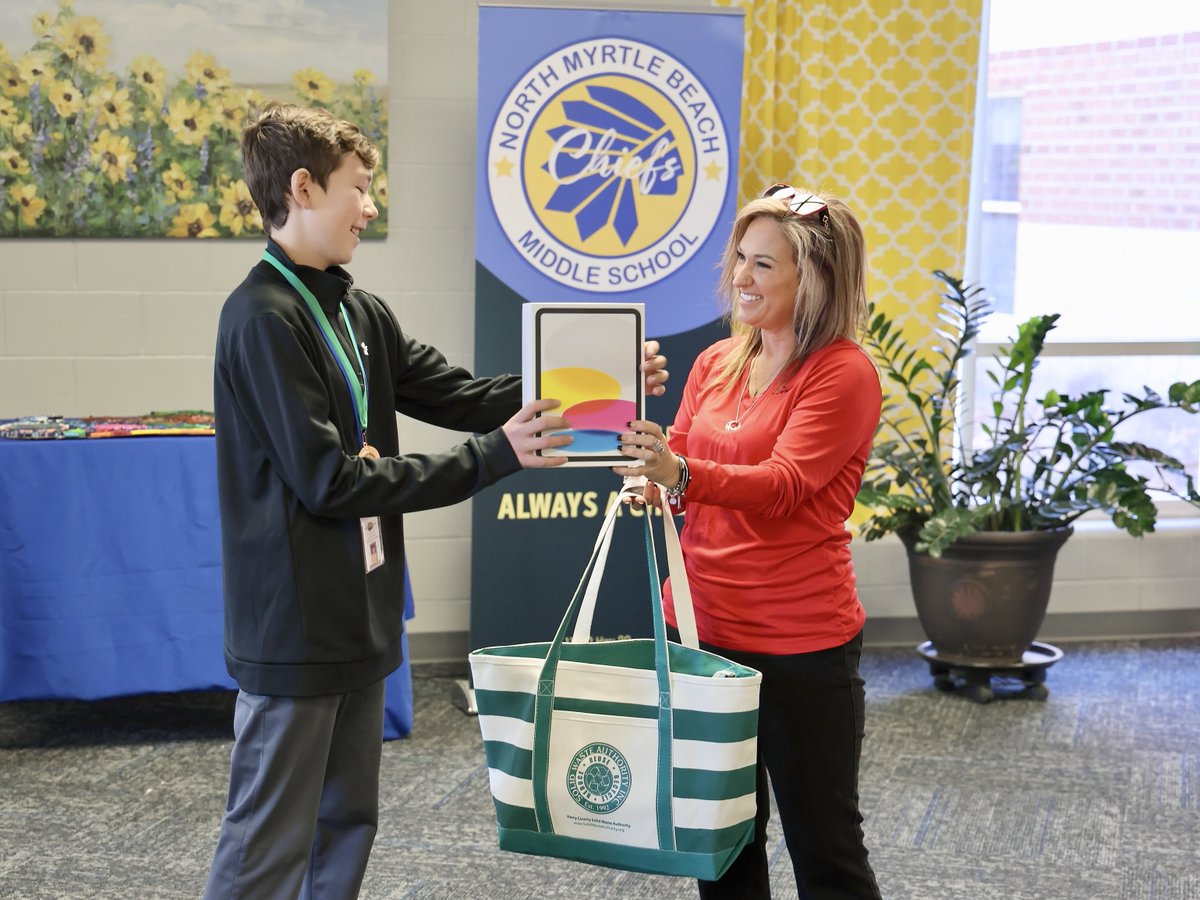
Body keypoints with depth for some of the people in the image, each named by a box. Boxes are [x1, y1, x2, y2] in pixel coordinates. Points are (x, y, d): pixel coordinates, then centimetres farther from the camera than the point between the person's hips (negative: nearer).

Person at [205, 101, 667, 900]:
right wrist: (495, 456, -20)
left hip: (360, 617, 9)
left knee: (347, 824, 17)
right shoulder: (264, 319, -17)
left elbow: (459, 395, 9)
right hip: (295, 623, -9)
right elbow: (330, 479, -21)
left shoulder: (357, 311, 9)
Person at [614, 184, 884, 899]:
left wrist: (680, 473, -37)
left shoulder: (845, 372, -10)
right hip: (704, 625, 7)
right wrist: (644, 471, -9)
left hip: (800, 642, -6)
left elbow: (783, 485, -22)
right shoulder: (717, 363, 10)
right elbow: (678, 475, 14)